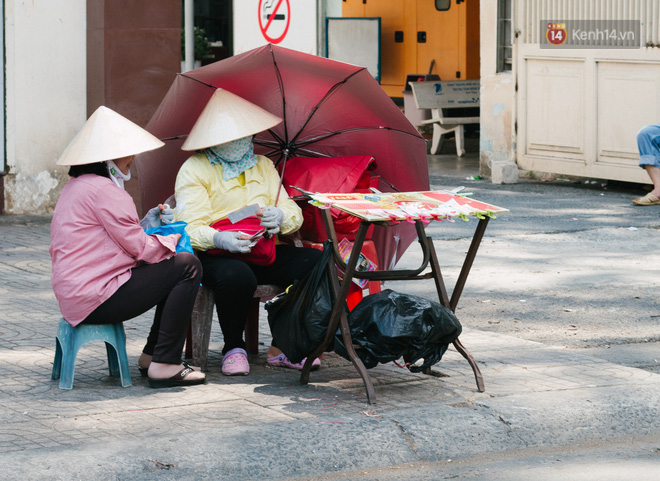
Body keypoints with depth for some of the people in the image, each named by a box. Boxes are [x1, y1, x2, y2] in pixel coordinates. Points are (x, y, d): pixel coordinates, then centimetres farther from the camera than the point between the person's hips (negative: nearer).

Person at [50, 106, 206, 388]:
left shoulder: (77, 186, 18)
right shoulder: (102, 190, -15)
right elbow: (140, 248, -14)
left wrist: (145, 225, 12)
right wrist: (174, 239, 4)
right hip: (95, 298, -11)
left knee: (171, 269, 19)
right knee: (187, 266, -11)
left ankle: (151, 356, 18)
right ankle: (164, 365, -11)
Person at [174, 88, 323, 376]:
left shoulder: (264, 166, 19)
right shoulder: (194, 170, 2)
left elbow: (294, 214, 10)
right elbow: (189, 228, -12)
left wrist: (280, 217, -17)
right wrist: (219, 239, -35)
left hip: (261, 253, 5)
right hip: (215, 255, -5)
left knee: (316, 262, -21)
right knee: (236, 276, -41)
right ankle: (233, 348, -12)